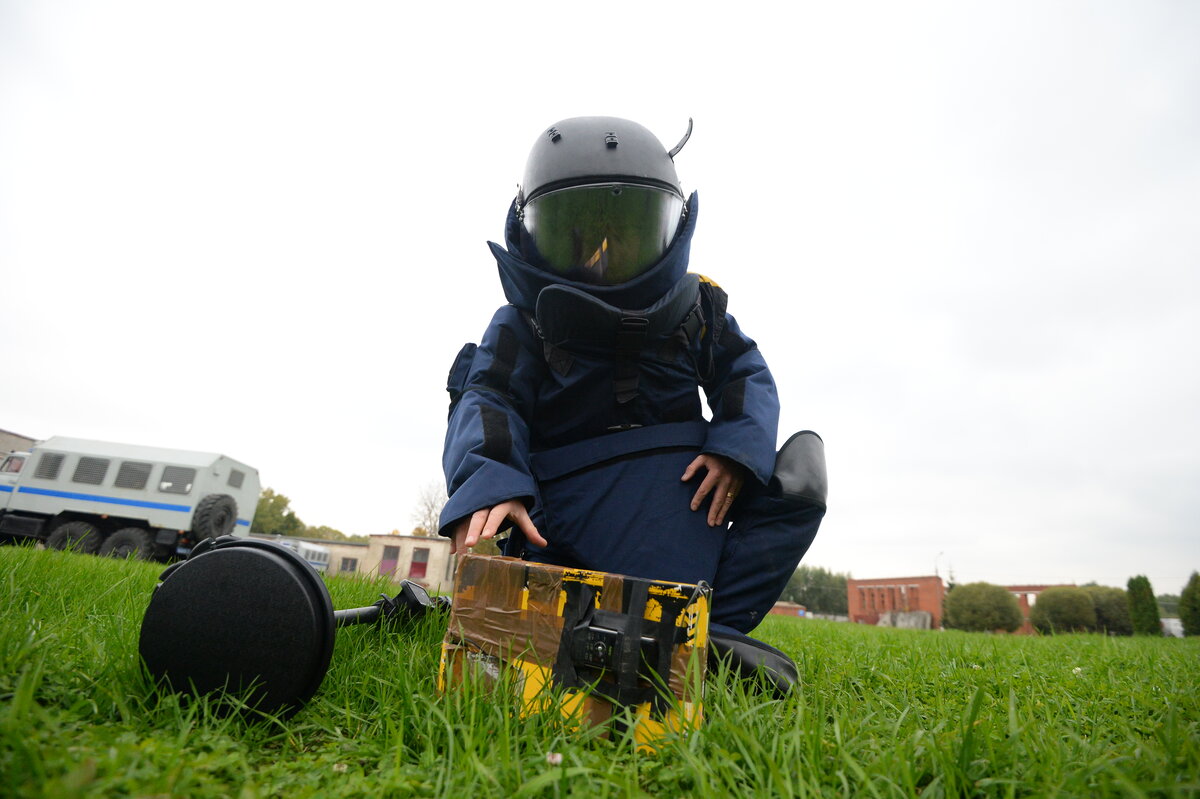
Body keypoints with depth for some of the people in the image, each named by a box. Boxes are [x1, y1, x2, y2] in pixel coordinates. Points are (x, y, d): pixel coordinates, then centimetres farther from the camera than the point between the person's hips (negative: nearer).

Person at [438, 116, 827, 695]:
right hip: (572, 506, -3)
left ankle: (708, 631, -22)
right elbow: (489, 400, -10)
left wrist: (737, 445, -14)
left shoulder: (696, 307, 11)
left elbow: (745, 375, 10)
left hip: (681, 489, 4)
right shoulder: (524, 323, 3)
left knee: (797, 474, -15)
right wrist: (488, 484, -33)